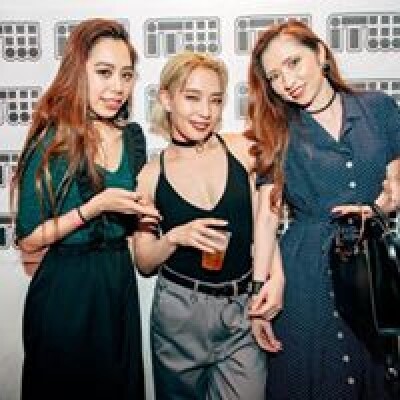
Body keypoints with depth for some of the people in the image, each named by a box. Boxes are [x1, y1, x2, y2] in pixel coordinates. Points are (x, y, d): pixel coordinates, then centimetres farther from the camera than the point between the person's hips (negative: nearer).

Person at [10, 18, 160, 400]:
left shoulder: (132, 136, 3)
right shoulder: (53, 141, -14)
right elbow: (28, 240, -15)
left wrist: (143, 208, 0)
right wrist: (94, 208, -23)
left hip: (120, 282, 6)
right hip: (65, 291, -5)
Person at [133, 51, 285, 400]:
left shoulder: (242, 149, -4)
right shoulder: (151, 175, -3)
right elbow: (144, 263, 3)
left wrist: (276, 277, -10)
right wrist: (175, 237, -15)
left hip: (244, 311, 0)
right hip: (180, 314, 0)